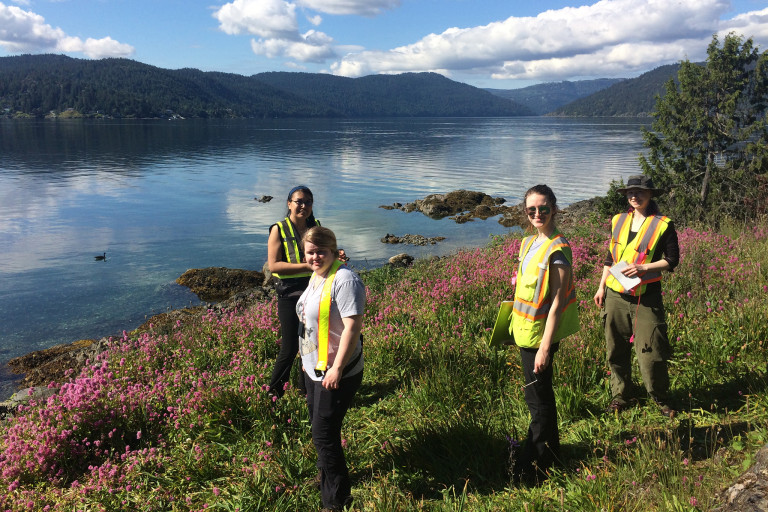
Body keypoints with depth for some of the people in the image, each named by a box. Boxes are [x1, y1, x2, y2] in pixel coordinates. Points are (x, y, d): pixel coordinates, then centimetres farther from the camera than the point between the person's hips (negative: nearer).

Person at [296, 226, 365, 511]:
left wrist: (337, 369, -27)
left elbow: (352, 326, -27)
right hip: (315, 368, 9)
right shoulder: (316, 277, 8)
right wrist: (307, 358, 22)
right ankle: (328, 471, 46)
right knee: (319, 427, 23)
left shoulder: (344, 280, -22)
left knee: (324, 434, -2)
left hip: (336, 373, -9)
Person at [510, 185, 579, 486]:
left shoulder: (557, 249, -20)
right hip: (526, 331, 8)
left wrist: (545, 347, -21)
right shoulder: (529, 243, 6)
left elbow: (556, 302, -21)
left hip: (540, 334, -8)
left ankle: (533, 470, 19)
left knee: (538, 399, 4)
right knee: (540, 395, 21)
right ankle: (549, 453, 39)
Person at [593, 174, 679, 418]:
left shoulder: (663, 224, -3)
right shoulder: (618, 221, 10)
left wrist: (642, 267, -16)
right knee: (616, 350, 9)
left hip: (646, 298, -4)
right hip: (615, 295, 4)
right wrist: (601, 287, 12)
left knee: (650, 352, -2)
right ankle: (621, 396, 25)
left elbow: (672, 260, -2)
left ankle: (661, 400, 18)